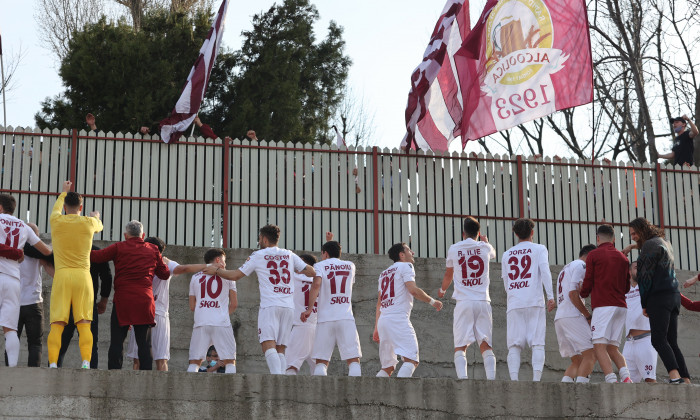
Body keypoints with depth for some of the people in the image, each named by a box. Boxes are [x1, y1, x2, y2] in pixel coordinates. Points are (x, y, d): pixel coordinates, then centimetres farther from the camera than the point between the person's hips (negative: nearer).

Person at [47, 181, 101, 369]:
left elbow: (57, 208, 32)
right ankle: (86, 362, -15)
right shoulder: (89, 223, 6)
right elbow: (99, 226, 32)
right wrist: (96, 217, 56)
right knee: (84, 323, -2)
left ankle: (53, 363, -13)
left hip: (61, 276, 0)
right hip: (83, 276, 0)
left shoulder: (56, 221, 7)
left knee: (57, 324, -2)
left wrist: (64, 192, 52)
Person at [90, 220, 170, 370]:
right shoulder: (153, 250, 11)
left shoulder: (119, 248, 2)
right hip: (145, 301, 2)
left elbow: (95, 256, -5)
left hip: (122, 299, -2)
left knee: (116, 342, 0)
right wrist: (162, 261, 35)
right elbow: (165, 274, 16)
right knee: (144, 343, 4)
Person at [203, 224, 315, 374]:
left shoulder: (258, 255, 6)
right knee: (280, 349, 7)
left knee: (268, 345, -13)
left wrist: (216, 270, 26)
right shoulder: (289, 255, 15)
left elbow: (235, 275, 9)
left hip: (269, 305, -4)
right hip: (288, 306, 4)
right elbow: (312, 272, 12)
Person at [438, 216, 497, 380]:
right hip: (483, 301, 1)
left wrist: (442, 290, 42)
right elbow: (493, 254, 36)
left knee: (460, 347, 0)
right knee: (486, 346, 4)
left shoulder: (454, 249, 6)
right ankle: (491, 379, -9)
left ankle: (462, 379, -18)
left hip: (463, 303, -1)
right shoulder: (485, 248, 7)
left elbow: (448, 276, 22)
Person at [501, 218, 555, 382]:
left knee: (514, 345, -1)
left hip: (514, 305, 3)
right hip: (535, 302, -2)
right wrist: (550, 296, -11)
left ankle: (514, 381, -14)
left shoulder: (507, 254, 19)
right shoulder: (539, 249, 8)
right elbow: (545, 271, -7)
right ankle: (536, 380, -16)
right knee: (537, 344, -4)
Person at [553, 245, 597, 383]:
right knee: (590, 354, -12)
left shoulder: (566, 268, 30)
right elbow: (573, 294, -14)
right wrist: (588, 316, -9)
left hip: (559, 318, 9)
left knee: (577, 361, 11)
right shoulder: (580, 265, -1)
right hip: (572, 316, -9)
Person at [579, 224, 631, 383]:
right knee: (613, 348, 10)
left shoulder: (594, 255, 1)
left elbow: (588, 283, -1)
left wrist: (582, 294, 20)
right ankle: (626, 378, -12)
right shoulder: (623, 257, 17)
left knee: (599, 346, -9)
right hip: (621, 306, 6)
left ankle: (612, 381, -26)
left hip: (603, 306, -6)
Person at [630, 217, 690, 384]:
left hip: (659, 296, -9)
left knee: (658, 339, -15)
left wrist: (644, 304, -5)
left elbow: (646, 276, -9)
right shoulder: (665, 244, 23)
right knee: (672, 342, 7)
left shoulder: (650, 245, -6)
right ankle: (686, 379, -1)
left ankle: (675, 377, -29)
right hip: (674, 295, 9)